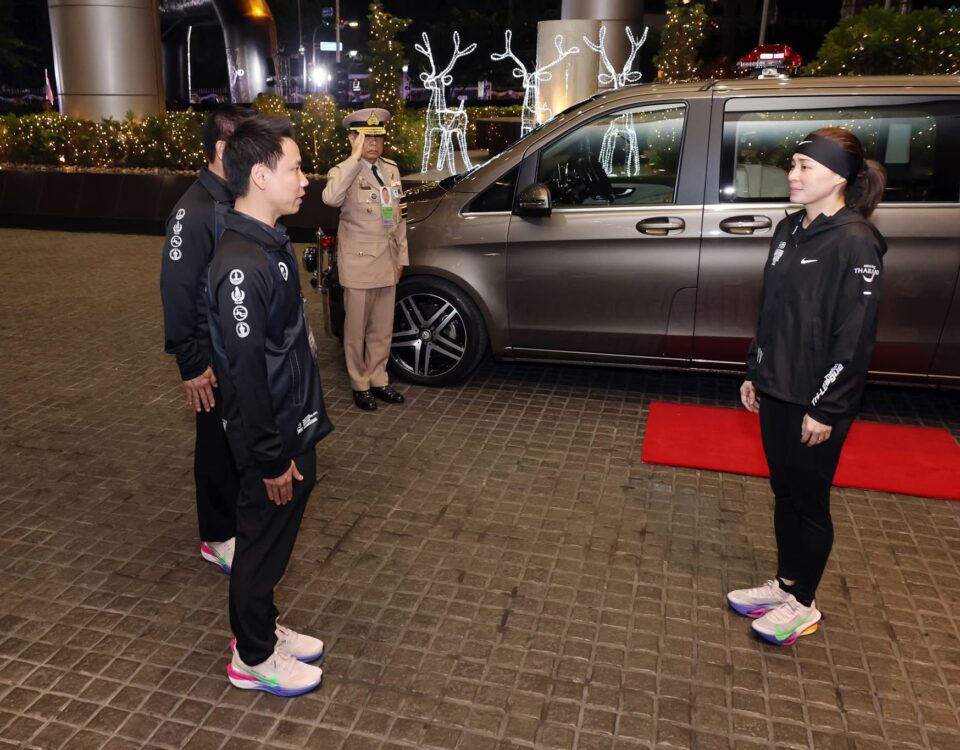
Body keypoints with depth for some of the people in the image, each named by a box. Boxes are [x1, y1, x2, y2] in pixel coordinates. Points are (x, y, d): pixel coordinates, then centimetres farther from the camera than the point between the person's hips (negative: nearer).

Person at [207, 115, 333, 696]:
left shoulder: (270, 242, 5)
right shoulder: (241, 263, -26)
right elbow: (245, 371, -25)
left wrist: (299, 441, 18)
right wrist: (271, 459, -19)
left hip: (294, 429, 9)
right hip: (274, 442, -9)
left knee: (276, 540, 23)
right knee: (263, 544, 10)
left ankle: (264, 627, 42)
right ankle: (252, 658, 30)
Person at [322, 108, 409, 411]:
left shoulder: (391, 169, 8)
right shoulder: (344, 171, -11)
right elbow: (330, 198, -35)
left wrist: (401, 255, 11)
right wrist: (355, 157, -31)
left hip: (386, 259, 6)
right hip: (358, 261, -6)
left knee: (382, 328, 14)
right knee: (357, 328, 7)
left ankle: (378, 380, 29)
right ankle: (360, 384, 21)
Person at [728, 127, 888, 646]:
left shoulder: (855, 243, -17)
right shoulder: (790, 230, 8)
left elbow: (854, 336, -18)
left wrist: (826, 408, -17)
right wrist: (754, 373, 14)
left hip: (817, 402, -7)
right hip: (776, 391, 8)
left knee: (807, 500, 7)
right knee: (784, 491, 18)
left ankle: (802, 605, 25)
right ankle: (785, 584, 35)